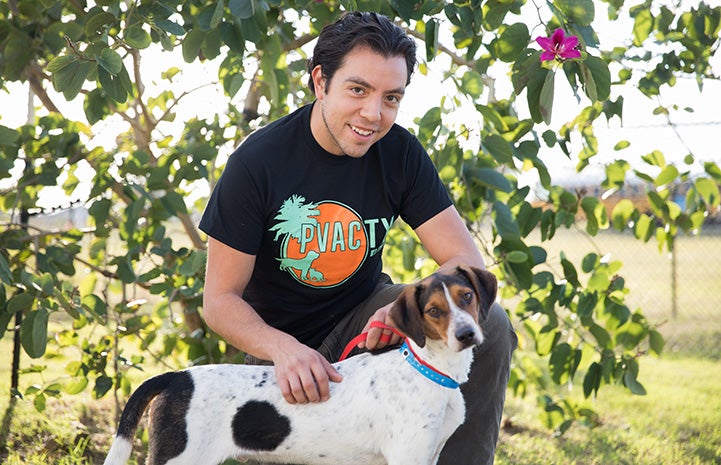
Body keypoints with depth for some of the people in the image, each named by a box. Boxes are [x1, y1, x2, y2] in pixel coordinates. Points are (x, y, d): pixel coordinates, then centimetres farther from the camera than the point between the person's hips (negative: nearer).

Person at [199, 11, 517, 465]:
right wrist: (283, 348, -38)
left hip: (365, 318, 2)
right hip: (281, 339, -2)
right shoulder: (258, 161, -19)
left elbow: (467, 260, -14)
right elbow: (220, 299, -17)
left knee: (489, 323, -22)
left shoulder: (400, 152, -11)